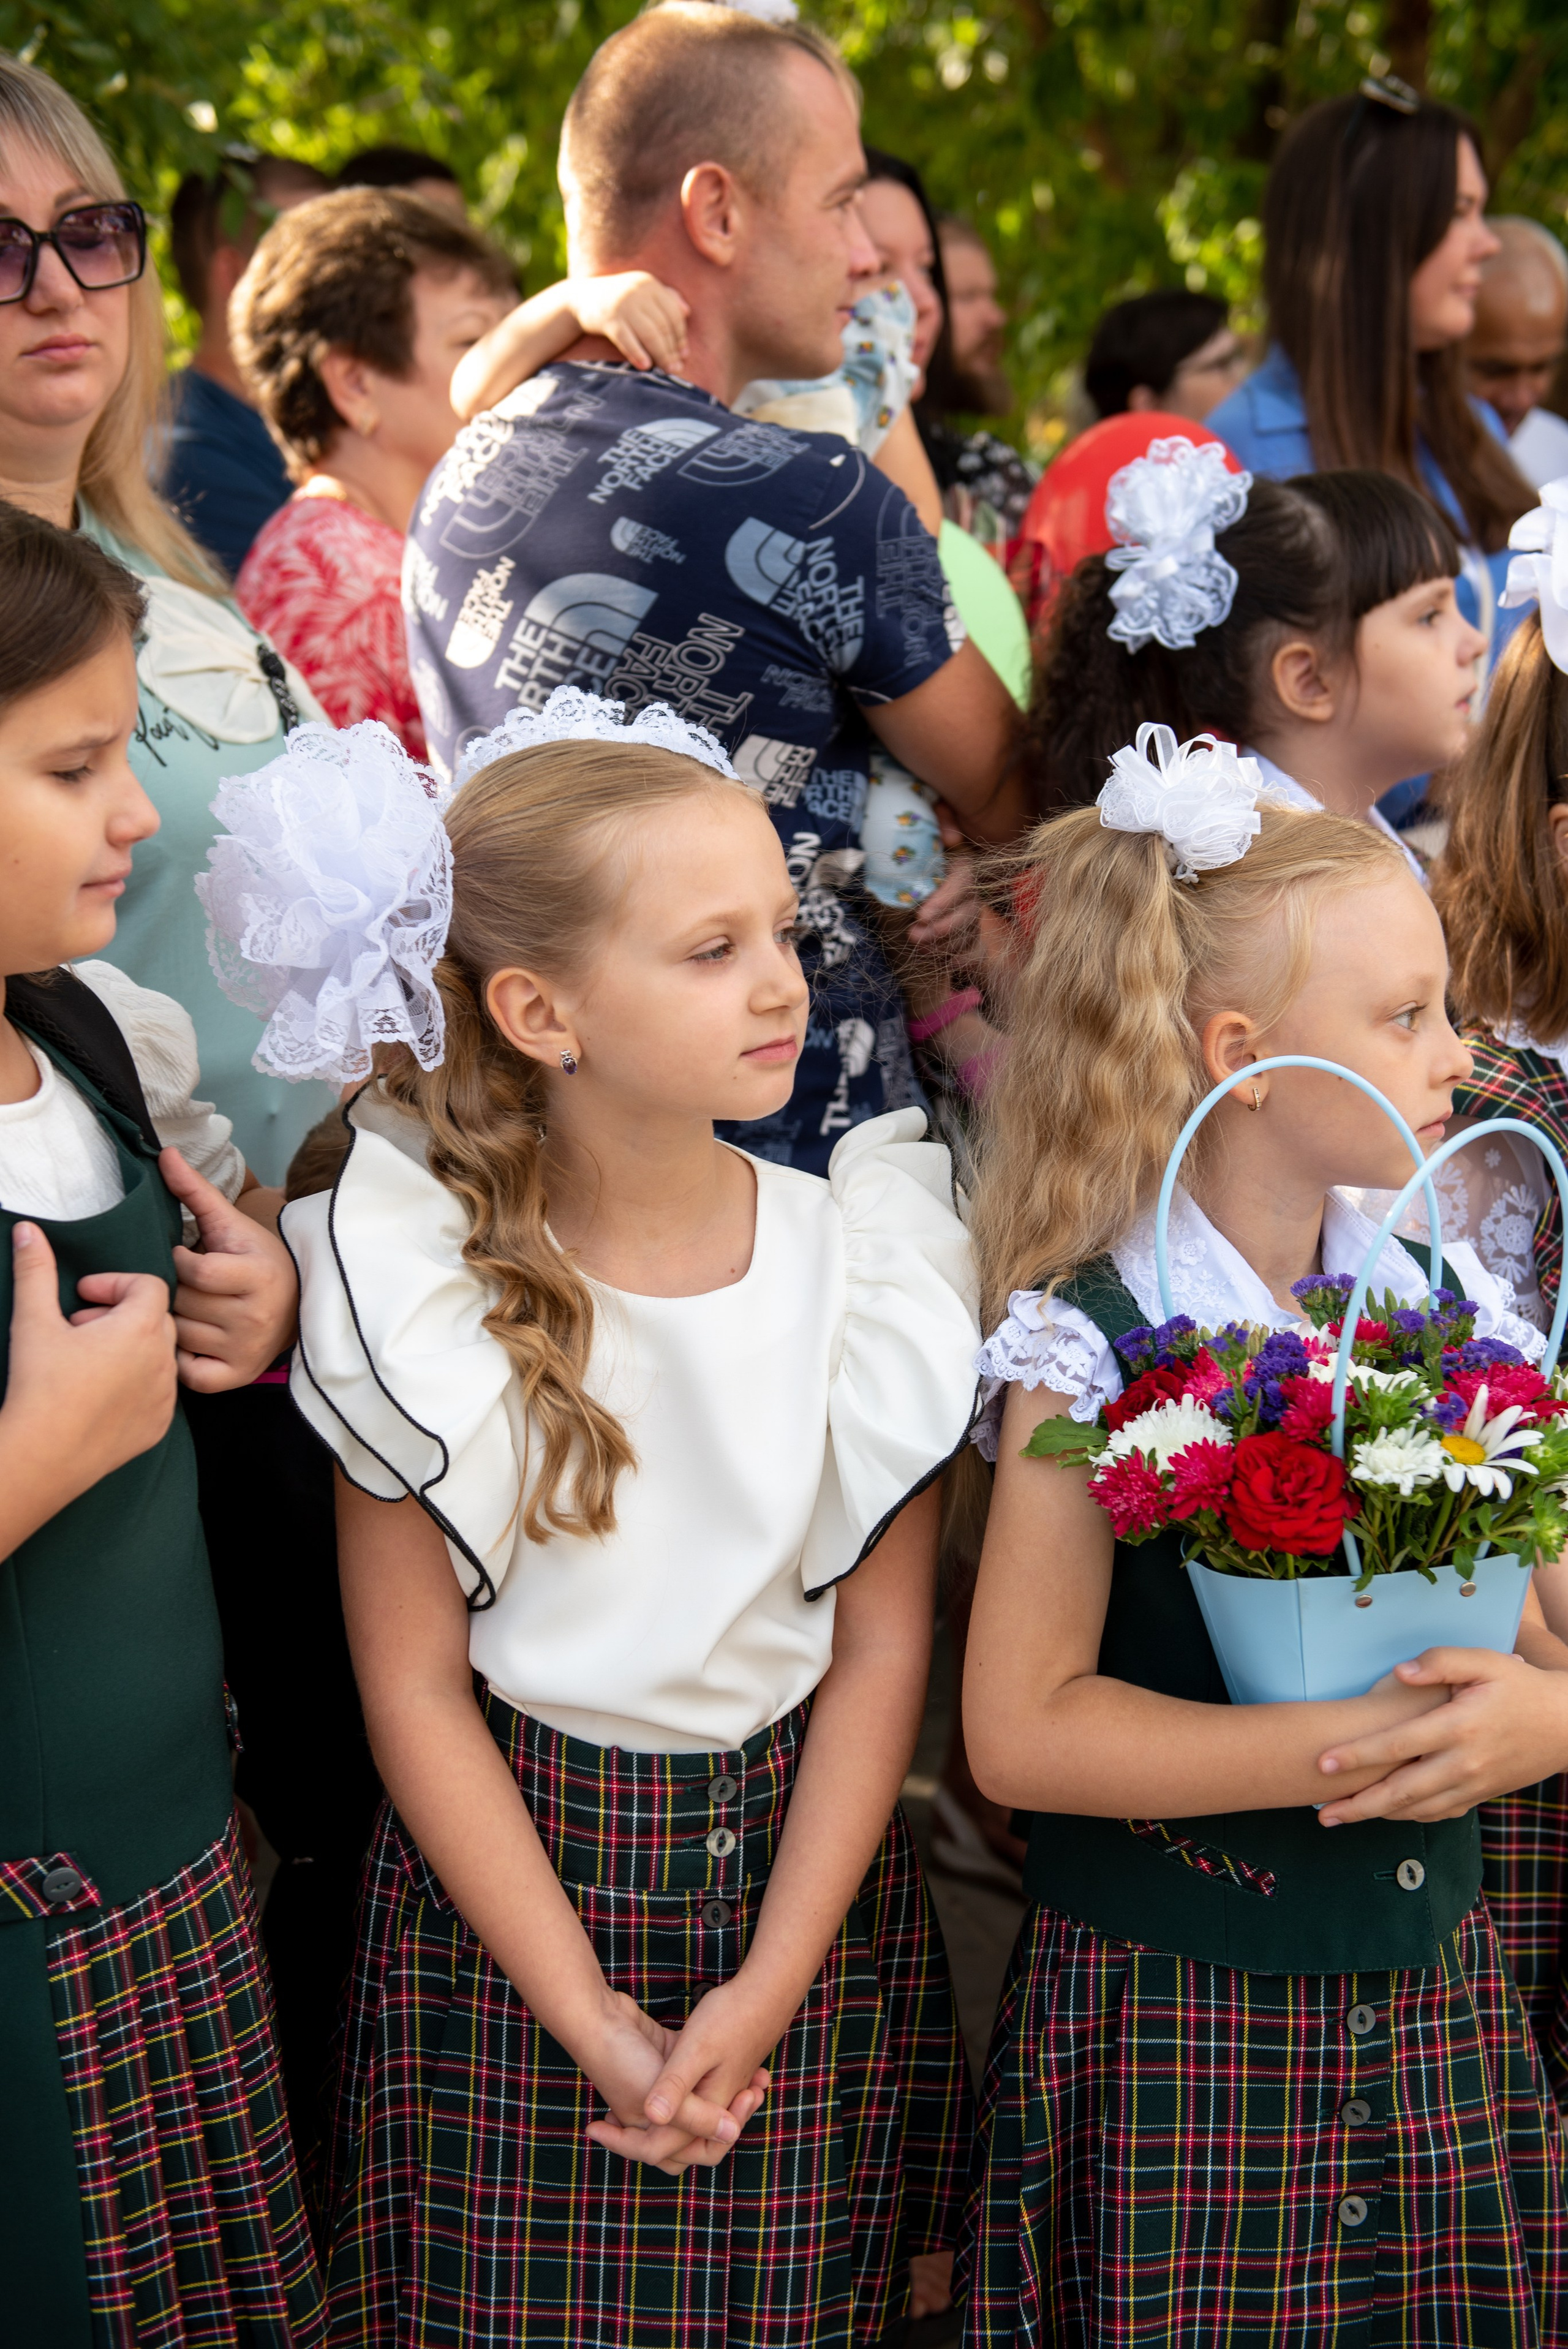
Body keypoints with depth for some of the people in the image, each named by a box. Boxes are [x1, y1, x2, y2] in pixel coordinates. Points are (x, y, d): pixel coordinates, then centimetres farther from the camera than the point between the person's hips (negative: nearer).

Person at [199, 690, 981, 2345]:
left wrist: (766, 1991, -11)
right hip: (511, 1874, -1)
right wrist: (594, 2021, -12)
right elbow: (413, 1685, -10)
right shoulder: (424, 1281, -14)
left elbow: (882, 1649, -5)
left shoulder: (863, 1250, -9)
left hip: (805, 1864, 2)